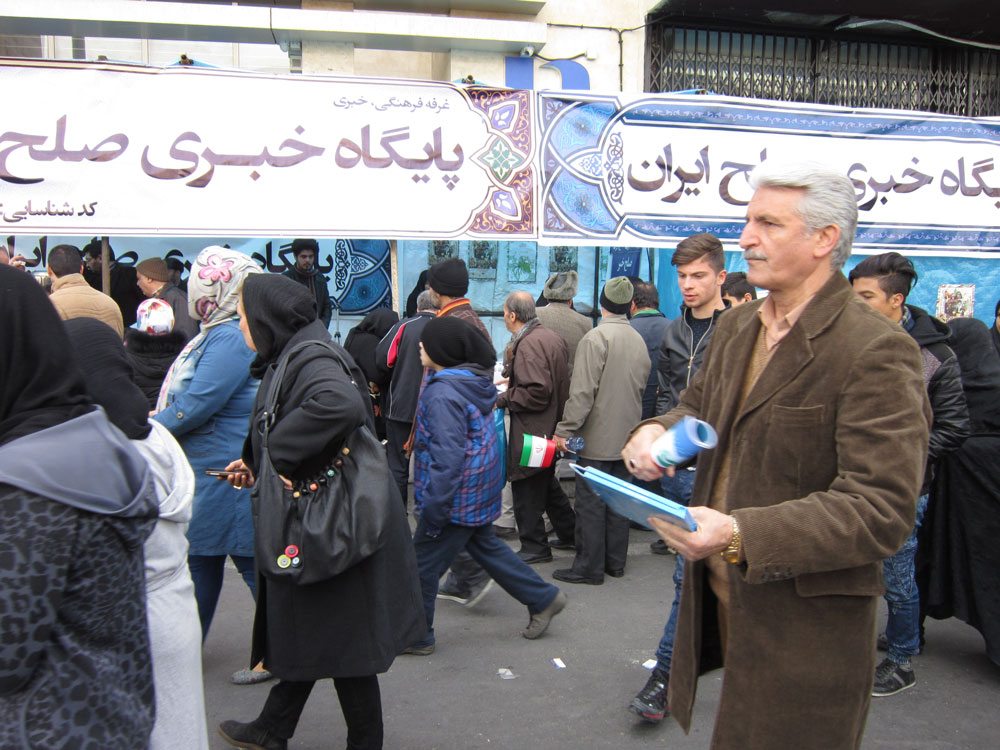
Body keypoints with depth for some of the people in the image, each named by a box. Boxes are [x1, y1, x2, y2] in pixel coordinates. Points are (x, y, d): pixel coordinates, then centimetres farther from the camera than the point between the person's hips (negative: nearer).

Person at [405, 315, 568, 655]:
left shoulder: (443, 393, -24)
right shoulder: (475, 380, 5)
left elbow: (449, 457, -27)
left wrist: (433, 509, -22)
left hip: (458, 495, -9)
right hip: (480, 490, 10)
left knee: (423, 564, 5)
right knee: (485, 545, 25)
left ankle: (414, 637, 21)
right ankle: (544, 598, 32)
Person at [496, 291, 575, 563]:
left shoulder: (528, 344, -22)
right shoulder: (552, 336, 9)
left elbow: (537, 392, -28)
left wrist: (502, 399, -16)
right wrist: (513, 381, 19)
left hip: (531, 428, -10)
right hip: (550, 425, 10)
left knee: (527, 489, 3)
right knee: (546, 482, 23)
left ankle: (534, 546, 15)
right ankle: (571, 533, 33)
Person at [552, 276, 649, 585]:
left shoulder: (597, 337, -15)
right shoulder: (639, 340, 8)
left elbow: (582, 392, -19)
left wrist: (565, 430, -14)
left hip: (597, 437, -7)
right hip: (626, 437, 7)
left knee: (591, 502, 1)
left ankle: (589, 568, 8)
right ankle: (615, 562, 24)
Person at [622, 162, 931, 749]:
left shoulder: (877, 351, -18)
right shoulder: (736, 327, 6)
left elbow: (882, 511, -23)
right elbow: (700, 408, 21)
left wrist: (740, 534, -32)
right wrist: (661, 431, -4)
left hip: (806, 627, -6)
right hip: (720, 596, 7)